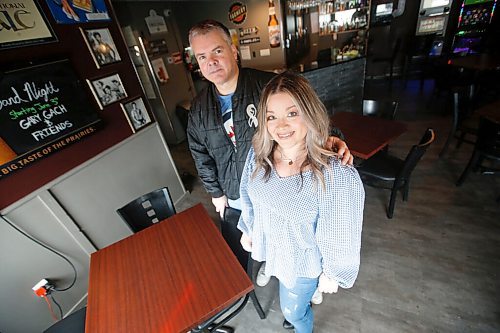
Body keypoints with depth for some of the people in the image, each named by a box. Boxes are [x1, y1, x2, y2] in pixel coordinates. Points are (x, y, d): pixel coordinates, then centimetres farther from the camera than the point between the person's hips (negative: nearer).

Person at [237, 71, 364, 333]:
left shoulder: (339, 177, -35)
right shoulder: (258, 153, -18)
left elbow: (340, 237, -20)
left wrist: (332, 274, -6)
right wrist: (247, 230, 11)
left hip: (303, 261, -4)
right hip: (270, 246, 5)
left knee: (292, 311, 25)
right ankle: (306, 298, 71)